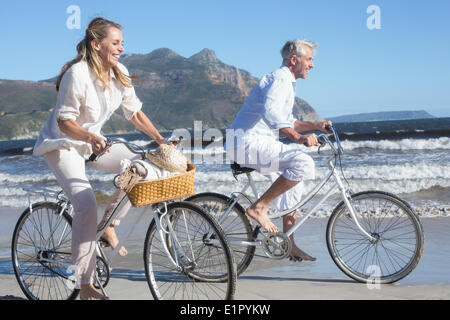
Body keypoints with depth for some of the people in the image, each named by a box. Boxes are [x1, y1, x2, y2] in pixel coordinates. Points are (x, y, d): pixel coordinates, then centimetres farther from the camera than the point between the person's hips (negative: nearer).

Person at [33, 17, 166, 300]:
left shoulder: (120, 73, -4)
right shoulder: (77, 74, -25)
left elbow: (134, 112, 4)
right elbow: (64, 121, -23)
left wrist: (160, 139, -5)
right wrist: (89, 137, -41)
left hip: (93, 143, 7)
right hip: (62, 145, -7)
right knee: (87, 204, -26)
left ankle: (109, 224, 7)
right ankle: (86, 285, -18)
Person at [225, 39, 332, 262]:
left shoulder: (286, 83, 23)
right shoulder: (279, 79, -10)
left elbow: (285, 124, 28)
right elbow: (269, 113, -29)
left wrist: (315, 125, 16)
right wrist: (298, 137, -37)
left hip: (253, 142, 11)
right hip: (248, 141, -11)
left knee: (294, 181, 19)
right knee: (303, 163, -24)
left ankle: (290, 246, 21)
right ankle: (259, 207, -16)